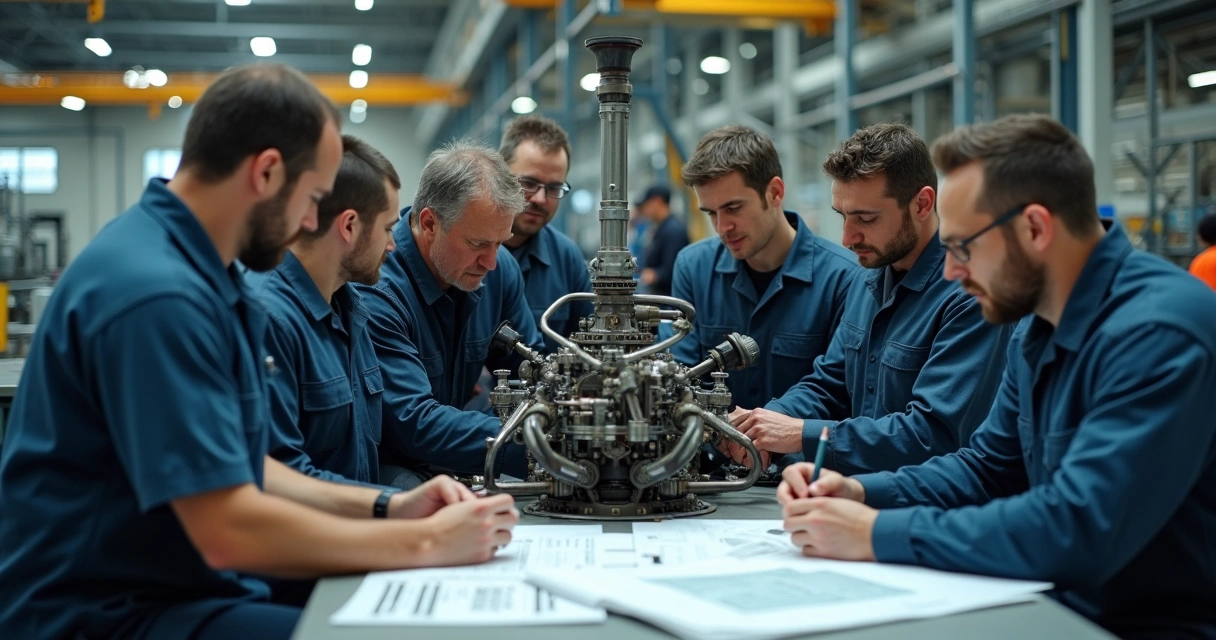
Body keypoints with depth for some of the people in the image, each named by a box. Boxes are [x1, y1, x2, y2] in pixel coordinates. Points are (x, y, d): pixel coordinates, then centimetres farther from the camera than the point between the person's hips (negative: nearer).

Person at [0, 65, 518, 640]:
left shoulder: (195, 270, 9)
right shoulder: (157, 293, -22)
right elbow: (230, 531, -25)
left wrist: (385, 507, 6)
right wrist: (429, 544, -16)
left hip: (180, 589, 9)